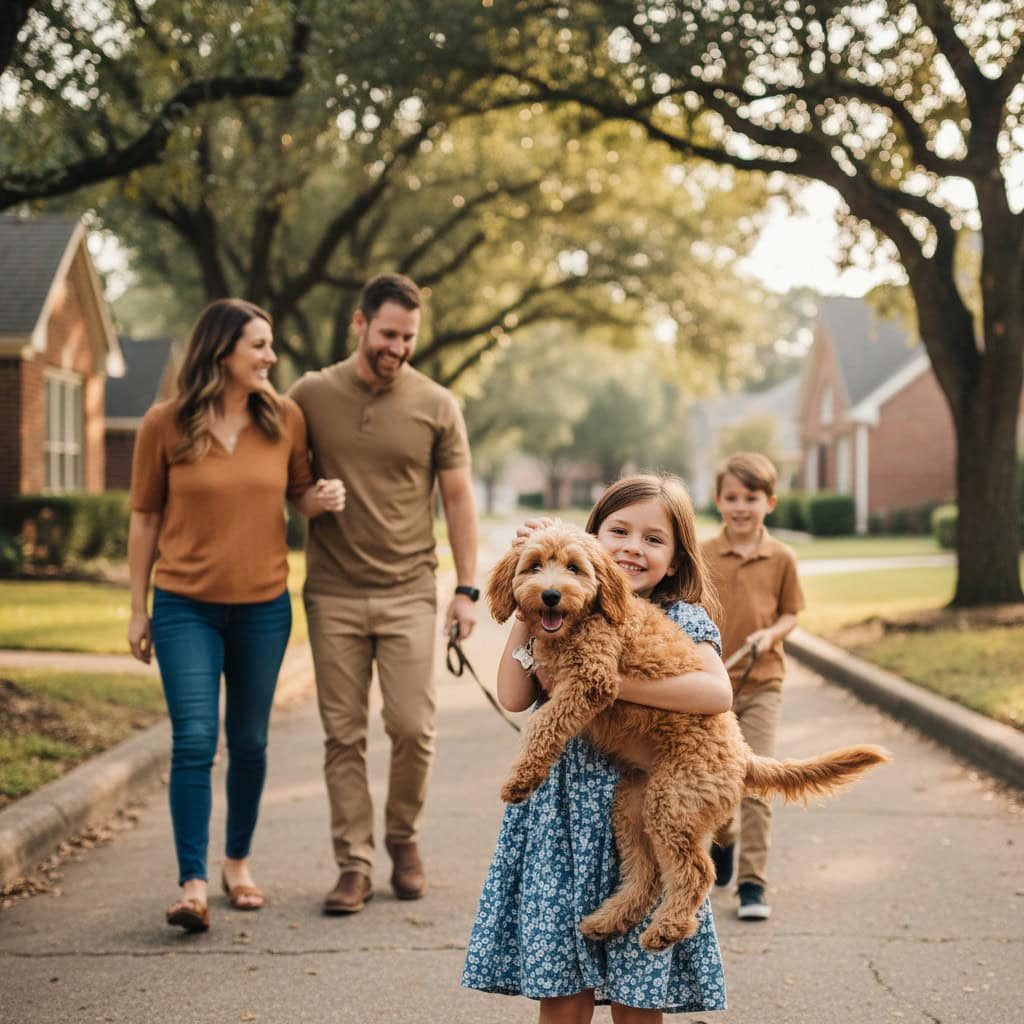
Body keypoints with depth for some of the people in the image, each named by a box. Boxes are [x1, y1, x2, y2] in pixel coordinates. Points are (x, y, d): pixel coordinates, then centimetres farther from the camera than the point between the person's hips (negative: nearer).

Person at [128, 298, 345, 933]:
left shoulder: (285, 418, 0)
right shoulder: (164, 425, -5)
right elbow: (145, 519, 2)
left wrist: (320, 500, -9)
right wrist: (138, 608, 3)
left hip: (263, 606, 2)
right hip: (186, 606, -2)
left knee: (249, 742, 11)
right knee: (194, 741, -10)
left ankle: (239, 863, 29)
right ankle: (194, 885, -9)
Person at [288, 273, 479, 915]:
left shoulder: (436, 405, 2)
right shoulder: (311, 396, 2)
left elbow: (458, 499, 6)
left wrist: (468, 588, 1)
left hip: (409, 592, 0)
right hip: (334, 594, 0)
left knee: (413, 728, -3)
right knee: (343, 735, 2)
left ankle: (404, 837, 22)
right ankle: (355, 863, 10)